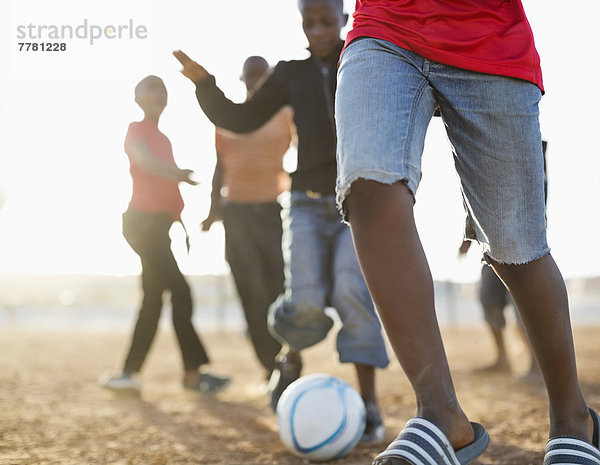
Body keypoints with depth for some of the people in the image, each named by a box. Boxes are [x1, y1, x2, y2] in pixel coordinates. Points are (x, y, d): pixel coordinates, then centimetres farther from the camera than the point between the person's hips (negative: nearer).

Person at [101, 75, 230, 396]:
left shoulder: (162, 139, 22)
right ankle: (193, 372, -10)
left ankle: (128, 375, 11)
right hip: (143, 221, -9)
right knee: (179, 291, -13)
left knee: (154, 297, 7)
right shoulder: (137, 130, -4)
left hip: (158, 224, 9)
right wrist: (177, 173, -43)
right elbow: (142, 158, -26)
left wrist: (179, 215, 11)